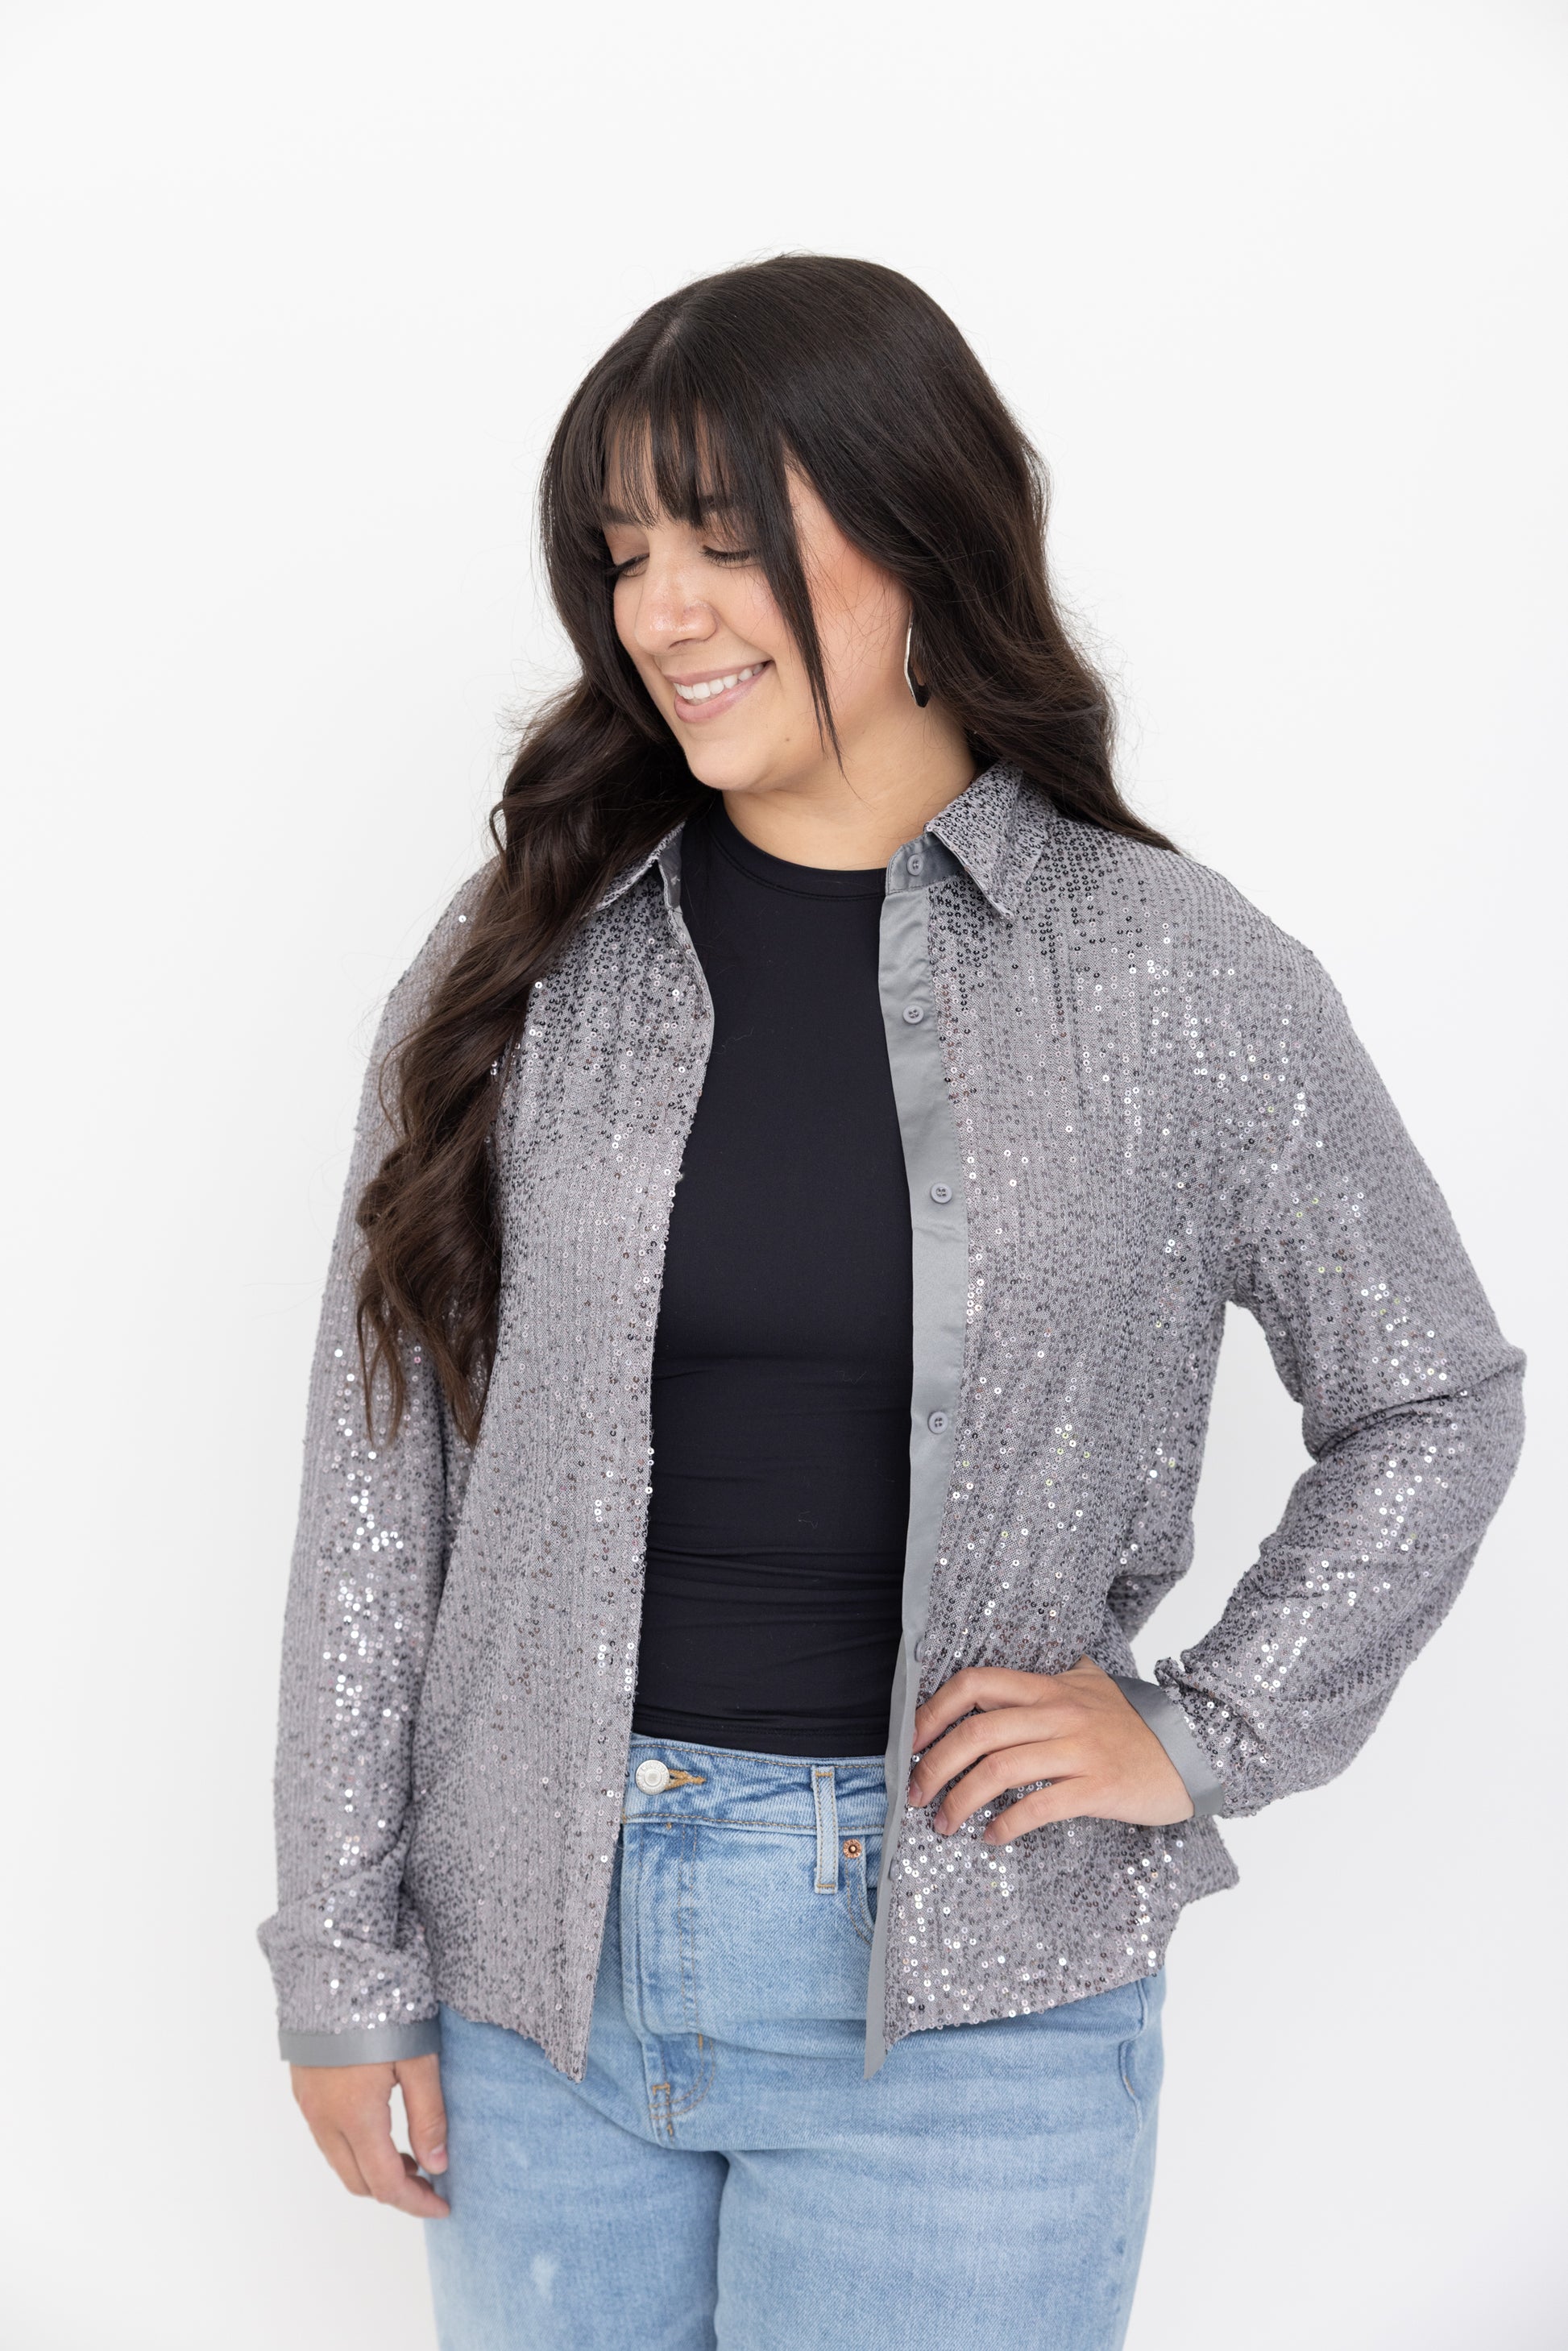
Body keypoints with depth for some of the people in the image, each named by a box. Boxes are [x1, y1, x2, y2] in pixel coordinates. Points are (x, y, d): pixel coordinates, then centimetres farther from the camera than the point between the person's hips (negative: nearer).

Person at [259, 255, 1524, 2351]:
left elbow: (1436, 1406, 6)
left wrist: (1202, 1736, -3)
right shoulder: (522, 962, -1)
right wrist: (343, 1951, 1)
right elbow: (382, 1463, 1)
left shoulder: (1179, 979, -5)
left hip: (961, 1997, -2)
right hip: (537, 1946, 2)